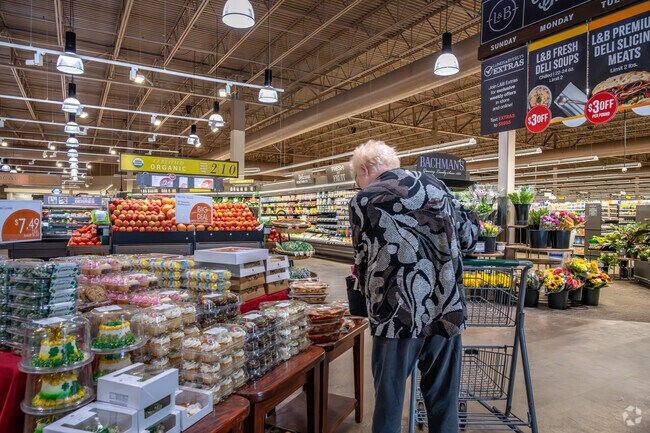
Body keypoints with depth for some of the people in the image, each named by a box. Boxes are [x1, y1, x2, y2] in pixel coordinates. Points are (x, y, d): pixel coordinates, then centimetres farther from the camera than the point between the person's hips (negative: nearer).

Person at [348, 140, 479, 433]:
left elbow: (363, 260, 5)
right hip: (447, 310, 4)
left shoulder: (364, 200, 0)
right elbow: (470, 233, 15)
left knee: (389, 398, 13)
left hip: (397, 312, -3)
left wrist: (369, 295, 24)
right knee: (443, 399, 18)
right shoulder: (434, 184, 10)